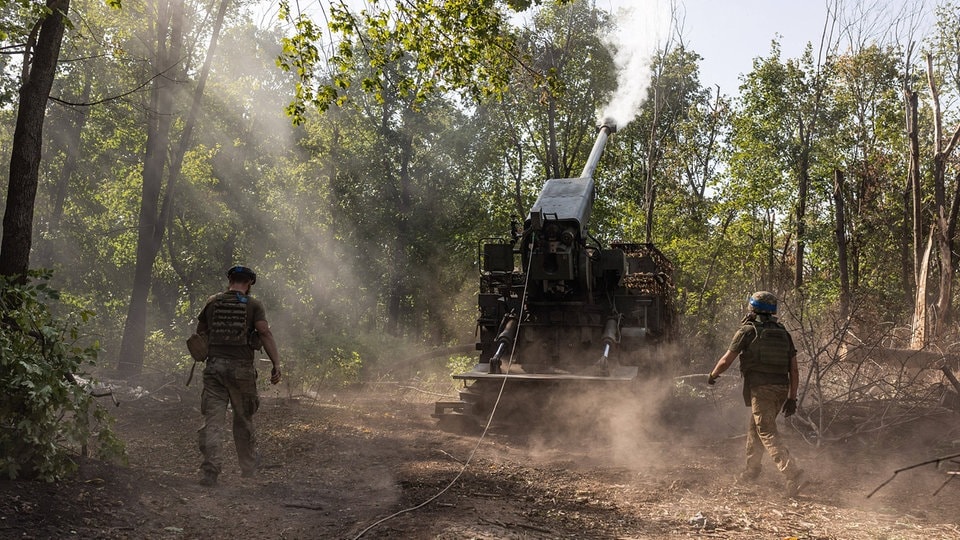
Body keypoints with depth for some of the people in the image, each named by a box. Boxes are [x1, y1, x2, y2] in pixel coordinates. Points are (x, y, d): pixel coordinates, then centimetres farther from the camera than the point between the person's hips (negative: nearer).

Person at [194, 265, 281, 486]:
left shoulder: (212, 302, 9)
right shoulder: (253, 305, 1)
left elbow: (200, 331, 20)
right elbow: (265, 333, -11)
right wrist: (276, 364, -13)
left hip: (214, 366, 1)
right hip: (242, 368, -1)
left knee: (213, 420, -1)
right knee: (244, 420, 13)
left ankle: (210, 470, -12)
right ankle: (248, 470, 24)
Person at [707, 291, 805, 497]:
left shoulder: (747, 331, -2)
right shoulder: (783, 333, 14)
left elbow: (726, 361, 1)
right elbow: (794, 369, 11)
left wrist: (712, 375, 18)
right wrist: (792, 398, 13)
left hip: (760, 389, -7)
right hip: (781, 388, 7)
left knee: (768, 434, -7)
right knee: (755, 427, 22)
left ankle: (793, 473, -21)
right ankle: (752, 469, 33)